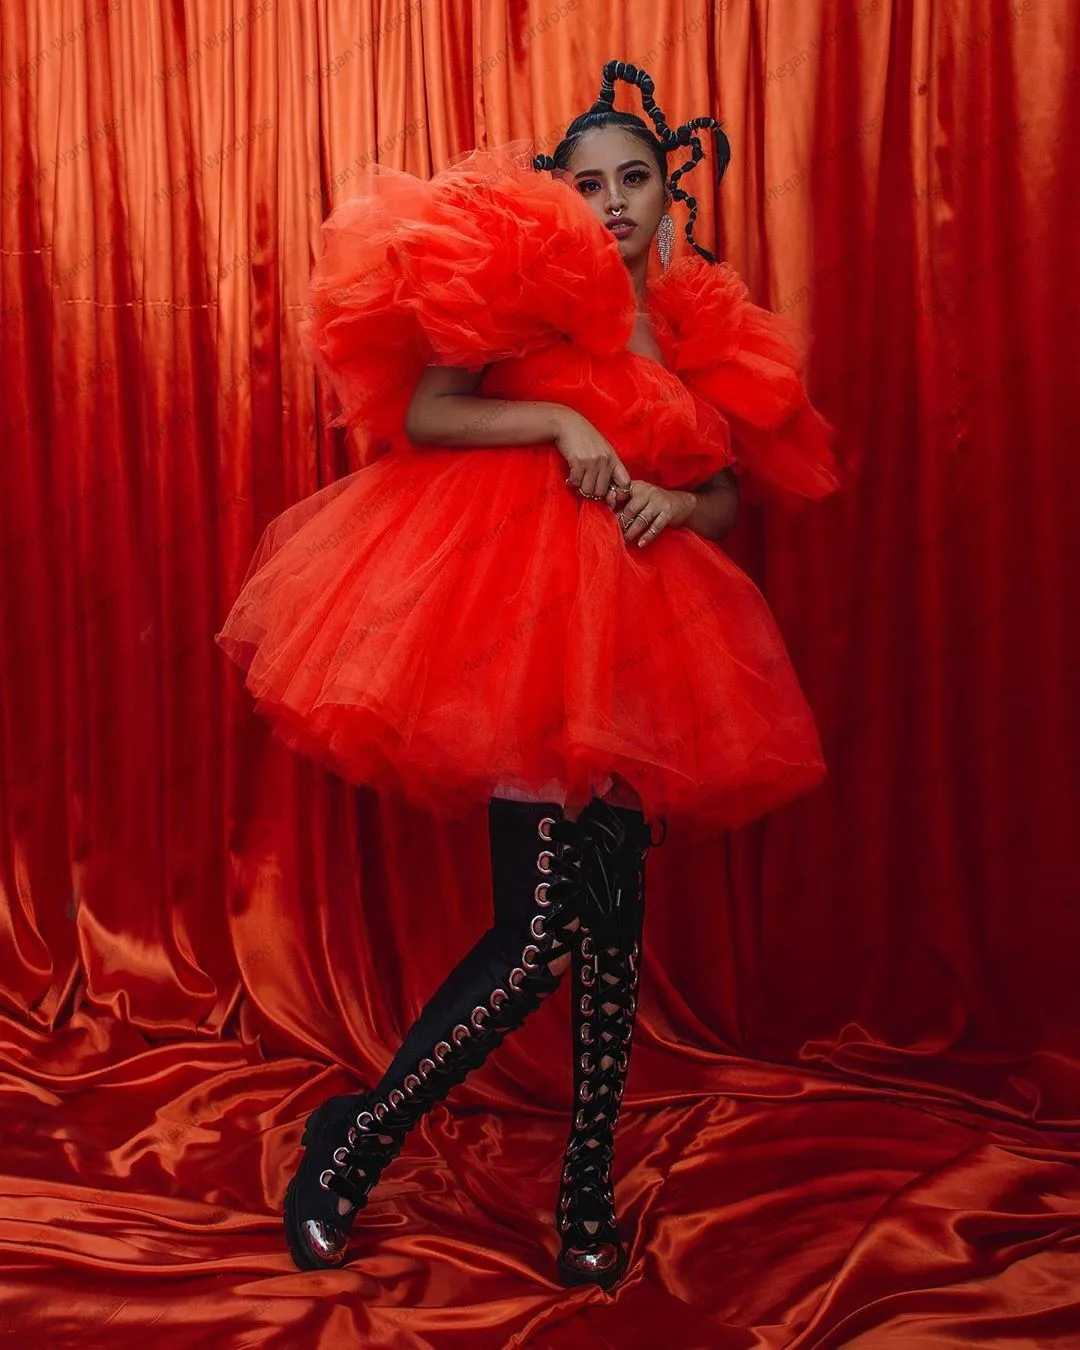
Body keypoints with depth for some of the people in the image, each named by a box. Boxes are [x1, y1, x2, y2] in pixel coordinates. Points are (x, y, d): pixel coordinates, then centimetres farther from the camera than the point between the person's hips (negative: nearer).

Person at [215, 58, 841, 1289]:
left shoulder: (699, 329, 18)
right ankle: (353, 1142, 11)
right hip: (516, 626, -6)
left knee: (615, 927, 7)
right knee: (536, 938, -11)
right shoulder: (531, 279, 1)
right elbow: (419, 414, -7)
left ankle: (588, 1194, 23)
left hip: (633, 644, 6)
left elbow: (728, 500, 19)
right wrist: (558, 420, -17)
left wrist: (677, 505, -3)